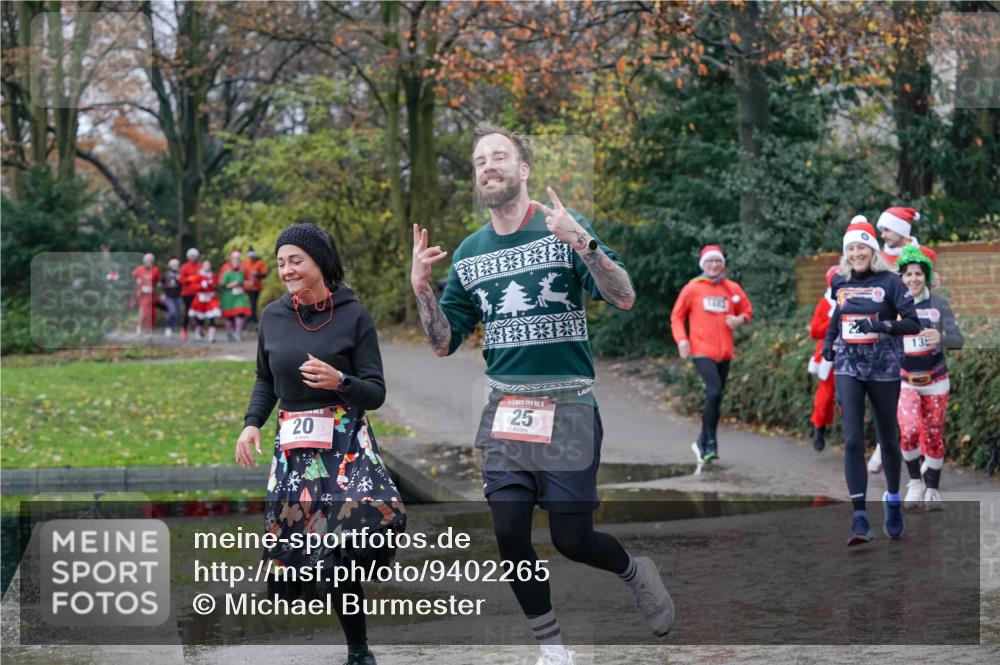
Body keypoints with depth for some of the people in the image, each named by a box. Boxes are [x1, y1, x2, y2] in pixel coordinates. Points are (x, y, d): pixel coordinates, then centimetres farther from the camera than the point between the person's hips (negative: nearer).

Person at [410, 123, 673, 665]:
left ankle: (635, 573, 29)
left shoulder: (563, 227, -5)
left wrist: (581, 242, -29)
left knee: (572, 539, -4)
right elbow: (444, 343, 10)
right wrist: (421, 288, -7)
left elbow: (624, 299, -14)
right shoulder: (469, 253, 8)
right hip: (505, 412, 4)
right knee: (510, 535, -1)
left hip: (567, 410, -4)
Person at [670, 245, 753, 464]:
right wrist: (681, 339, -11)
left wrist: (740, 319, -4)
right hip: (702, 350, -5)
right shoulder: (692, 288, 0)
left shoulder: (732, 288, 8)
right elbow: (677, 316, 4)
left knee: (715, 397, 10)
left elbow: (747, 310, 19)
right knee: (714, 391, -22)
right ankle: (710, 442, -16)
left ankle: (703, 442, 24)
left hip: (724, 352, 5)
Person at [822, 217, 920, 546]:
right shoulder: (839, 282, 7)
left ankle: (893, 501, 35)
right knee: (853, 441, -10)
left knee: (888, 438, 11)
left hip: (884, 368, -2)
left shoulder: (890, 281, -5)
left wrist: (882, 325, -24)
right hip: (848, 368, 2)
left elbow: (913, 323, -10)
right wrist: (829, 340, 11)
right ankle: (860, 519, -14)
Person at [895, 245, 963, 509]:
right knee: (909, 431, -18)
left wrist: (940, 338, -35)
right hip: (905, 381, 0)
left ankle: (932, 488, 23)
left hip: (935, 382, 1)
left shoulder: (938, 304, -7)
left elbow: (958, 340, -14)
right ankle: (915, 481, 5)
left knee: (933, 436, 4)